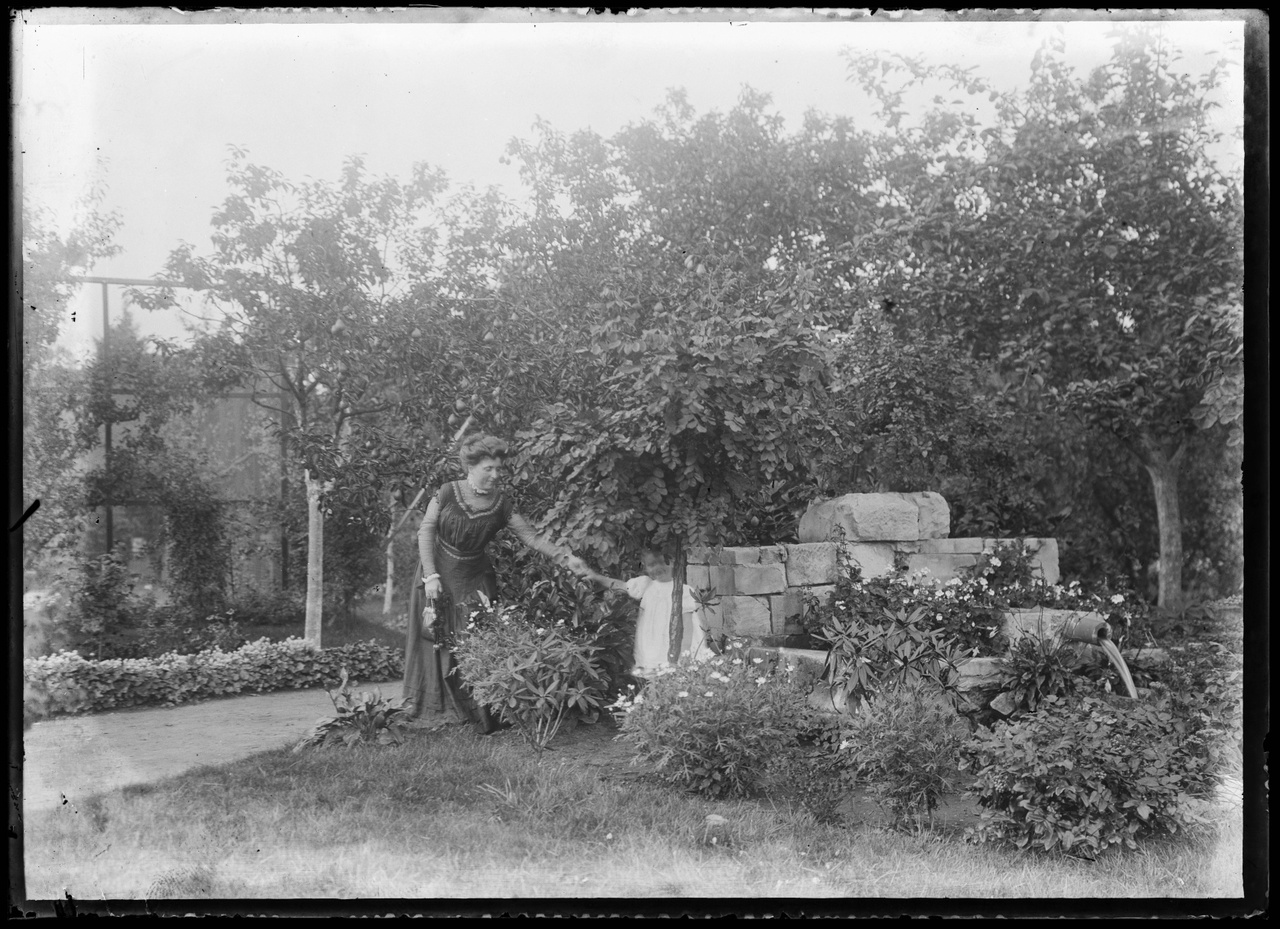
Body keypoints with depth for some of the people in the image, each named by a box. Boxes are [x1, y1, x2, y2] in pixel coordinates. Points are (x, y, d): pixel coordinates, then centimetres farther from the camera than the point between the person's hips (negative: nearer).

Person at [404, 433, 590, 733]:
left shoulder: (501, 504, -7)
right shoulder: (448, 493, -12)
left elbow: (531, 537, -7)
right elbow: (426, 531, -9)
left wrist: (565, 558, -18)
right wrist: (431, 575, -15)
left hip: (475, 581, 1)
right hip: (439, 575, -1)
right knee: (437, 641, 4)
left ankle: (479, 714, 4)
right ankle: (439, 709, 17)